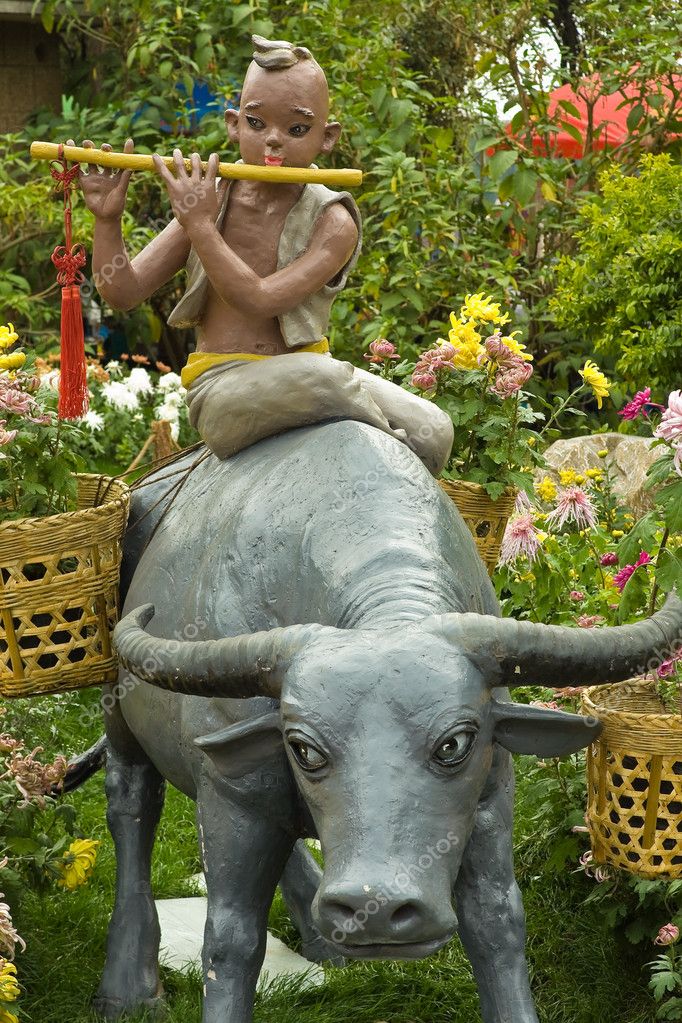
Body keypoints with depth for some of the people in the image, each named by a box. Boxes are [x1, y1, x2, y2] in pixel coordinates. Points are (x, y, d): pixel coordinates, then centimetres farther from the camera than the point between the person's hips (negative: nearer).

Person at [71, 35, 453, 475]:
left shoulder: (332, 223, -6)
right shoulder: (207, 203, 2)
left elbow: (260, 301, -21)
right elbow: (123, 292, 2)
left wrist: (199, 226, -22)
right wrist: (108, 220, -14)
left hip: (307, 379, 1)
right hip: (223, 390, -1)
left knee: (433, 431, -16)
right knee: (322, 377, -33)